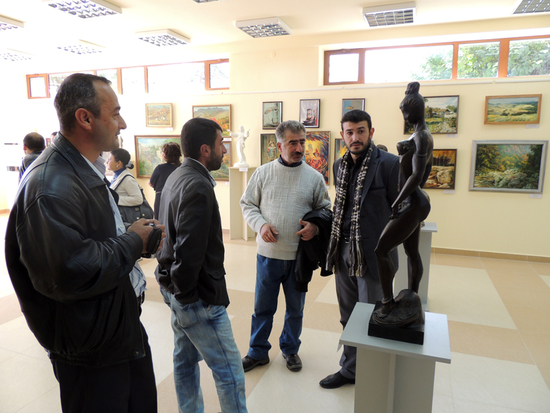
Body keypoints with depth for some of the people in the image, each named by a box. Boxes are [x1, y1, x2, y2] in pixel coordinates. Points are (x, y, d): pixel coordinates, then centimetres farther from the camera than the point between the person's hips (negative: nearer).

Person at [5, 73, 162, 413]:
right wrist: (133, 242, -20)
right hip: (91, 352, -9)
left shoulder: (88, 173, 9)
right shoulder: (50, 185, -26)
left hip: (125, 331, 9)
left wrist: (138, 238, 1)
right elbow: (70, 273, -33)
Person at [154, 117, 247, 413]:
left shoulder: (176, 177, 7)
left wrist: (178, 288, 14)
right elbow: (189, 250, -28)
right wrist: (186, 293, -13)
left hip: (179, 290, 10)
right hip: (199, 295, -10)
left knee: (186, 359, 23)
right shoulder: (198, 186, -23)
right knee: (229, 371, 4)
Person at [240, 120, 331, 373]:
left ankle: (290, 349, 39)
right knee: (262, 306, 12)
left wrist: (315, 226, -12)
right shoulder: (263, 173, -1)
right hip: (268, 252, 0)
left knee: (295, 307, 16)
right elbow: (248, 204, 5)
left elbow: (325, 209, 8)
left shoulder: (314, 177, 0)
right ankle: (258, 352, 32)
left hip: (300, 254, 1)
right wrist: (260, 225, -12)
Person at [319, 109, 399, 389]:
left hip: (373, 254, -6)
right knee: (348, 317, 19)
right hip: (343, 251, 6)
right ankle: (349, 369, 37)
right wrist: (335, 244, 12)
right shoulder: (339, 165, 9)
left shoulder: (389, 164, -11)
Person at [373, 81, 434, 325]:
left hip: (412, 205, -10)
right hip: (416, 202, 10)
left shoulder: (420, 137, -17)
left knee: (381, 250, -9)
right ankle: (412, 304, 27)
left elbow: (417, 175, -25)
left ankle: (388, 304, 0)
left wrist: (396, 203, -22)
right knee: (411, 252, 15)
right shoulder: (425, 136, 13)